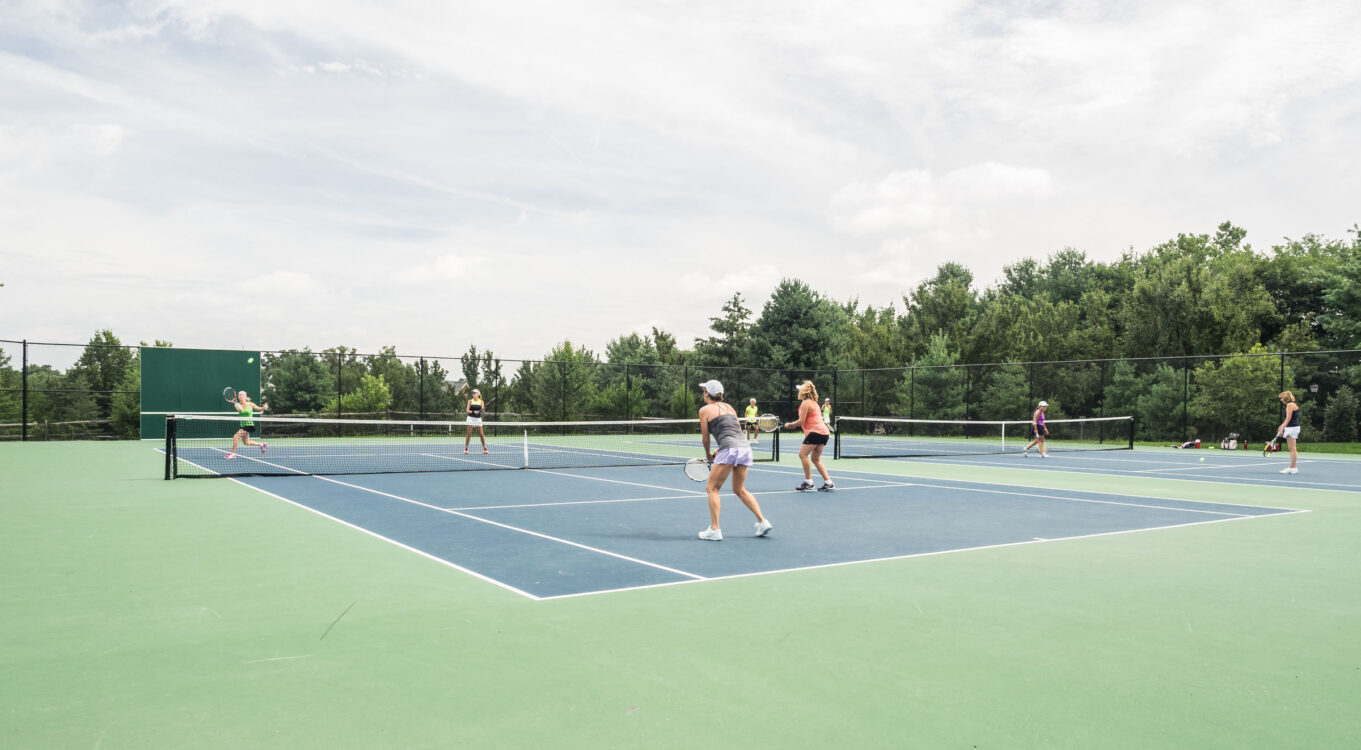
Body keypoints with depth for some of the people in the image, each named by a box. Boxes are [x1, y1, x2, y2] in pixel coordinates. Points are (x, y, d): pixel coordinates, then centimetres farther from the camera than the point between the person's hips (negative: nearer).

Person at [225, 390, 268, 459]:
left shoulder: (250, 404, -5)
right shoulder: (238, 405, -1)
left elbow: (259, 409, 8)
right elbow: (240, 410, -24)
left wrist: (264, 407, -15)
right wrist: (239, 408, -48)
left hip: (249, 425, -5)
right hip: (243, 425, 5)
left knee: (236, 436, -21)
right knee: (246, 442, 19)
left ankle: (233, 453, -10)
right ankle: (261, 444, 40)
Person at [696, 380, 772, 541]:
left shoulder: (705, 410, 6)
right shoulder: (729, 407, 24)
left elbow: (705, 438, 7)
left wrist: (708, 454, 25)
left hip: (730, 449, -7)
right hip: (745, 447, 7)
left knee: (712, 488, 5)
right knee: (740, 490, 21)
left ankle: (714, 530, 0)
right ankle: (762, 522, 13)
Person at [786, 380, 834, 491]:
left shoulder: (805, 403, -7)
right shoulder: (813, 402, 21)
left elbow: (801, 421, -11)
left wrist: (790, 424, 3)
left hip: (816, 432, -9)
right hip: (824, 432, 9)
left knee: (803, 454, -7)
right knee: (816, 459, 11)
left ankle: (808, 482, -8)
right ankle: (828, 483, 7)